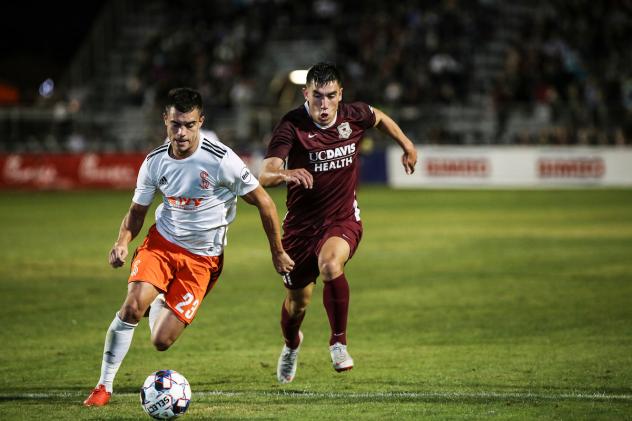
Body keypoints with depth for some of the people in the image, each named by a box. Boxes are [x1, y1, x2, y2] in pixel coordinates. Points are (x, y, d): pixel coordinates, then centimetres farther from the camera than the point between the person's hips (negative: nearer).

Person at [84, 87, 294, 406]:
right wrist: (122, 243, -13)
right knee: (132, 306, -24)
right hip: (161, 242, 2)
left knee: (161, 342, -6)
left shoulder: (221, 160, -19)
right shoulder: (155, 162, -6)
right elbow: (137, 211, 8)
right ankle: (103, 386, -8)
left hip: (202, 259, -2)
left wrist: (277, 252, -2)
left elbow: (263, 202, -8)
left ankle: (160, 305, 32)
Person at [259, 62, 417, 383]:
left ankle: (338, 342, -15)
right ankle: (291, 345, 49)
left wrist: (407, 146, 23)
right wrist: (286, 174, -54)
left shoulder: (353, 116, -9)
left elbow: (379, 117, 18)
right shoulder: (292, 126, -20)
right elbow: (264, 175, -33)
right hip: (301, 223, 0)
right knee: (298, 301, 13)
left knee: (330, 266, -33)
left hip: (343, 219, 0)